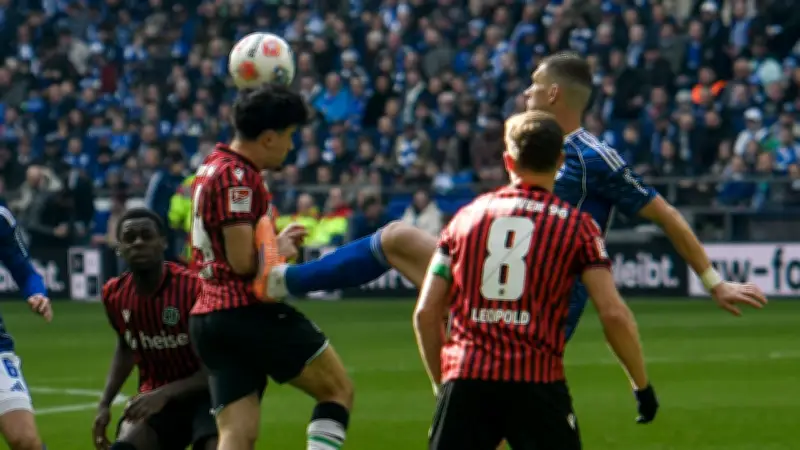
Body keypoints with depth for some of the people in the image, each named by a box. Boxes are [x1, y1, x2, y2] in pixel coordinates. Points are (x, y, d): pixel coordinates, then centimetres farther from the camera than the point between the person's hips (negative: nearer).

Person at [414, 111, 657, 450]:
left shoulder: (467, 216, 14)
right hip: (536, 383, -2)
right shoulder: (576, 224, 6)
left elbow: (425, 313, 12)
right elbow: (613, 314, -3)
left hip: (465, 382, 2)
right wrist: (642, 385, 9)